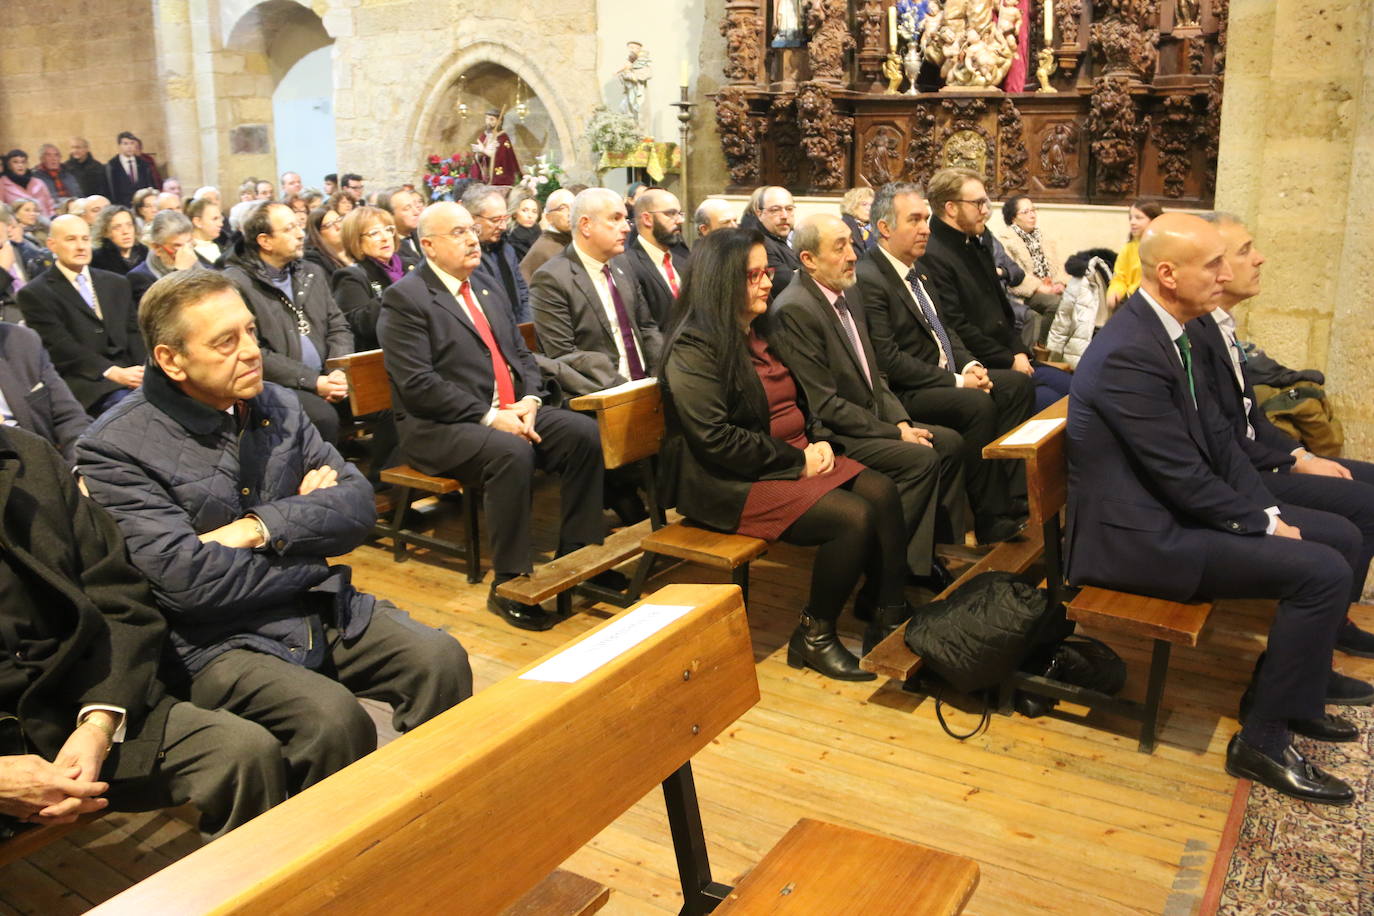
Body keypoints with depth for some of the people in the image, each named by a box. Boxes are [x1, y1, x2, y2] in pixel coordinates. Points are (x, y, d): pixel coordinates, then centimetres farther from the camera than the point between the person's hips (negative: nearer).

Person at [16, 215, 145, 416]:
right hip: (83, 381, -5)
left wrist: (145, 370, -6)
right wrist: (113, 372, -21)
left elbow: (134, 333, 15)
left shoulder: (116, 284, 21)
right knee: (125, 403, -36)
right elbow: (61, 347, -7)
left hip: (130, 372, 5)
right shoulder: (35, 294, 4)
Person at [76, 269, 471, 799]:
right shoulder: (115, 451, -10)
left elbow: (359, 505, 1)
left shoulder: (276, 406, 7)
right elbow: (189, 581, -18)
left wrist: (262, 528, -15)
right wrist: (310, 523, -7)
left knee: (442, 660, -17)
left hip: (325, 609, 5)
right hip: (219, 641, -5)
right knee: (334, 719, -29)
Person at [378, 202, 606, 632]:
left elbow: (521, 354, 19)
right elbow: (417, 385, -16)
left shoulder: (487, 289, 18)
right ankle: (508, 585, -23)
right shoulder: (404, 298, -6)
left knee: (584, 432, -14)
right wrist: (490, 418, -21)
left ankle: (577, 553, -3)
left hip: (510, 412, 8)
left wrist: (530, 400, -3)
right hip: (438, 427, -7)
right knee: (511, 453, -35)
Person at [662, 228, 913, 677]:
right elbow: (716, 439, -23)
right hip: (731, 484, -9)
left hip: (796, 460, 9)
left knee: (882, 492, -11)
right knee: (853, 517, -22)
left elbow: (797, 400, 23)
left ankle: (889, 617, -4)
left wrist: (818, 440, 2)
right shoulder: (694, 349, -15)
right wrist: (797, 460, -18)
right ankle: (814, 637, -5)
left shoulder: (760, 331, 13)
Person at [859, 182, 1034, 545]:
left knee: (1019, 385, 2)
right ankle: (992, 521, -15)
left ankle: (1004, 493, 3)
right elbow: (889, 360, -22)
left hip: (943, 375, 10)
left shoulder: (915, 269, 13)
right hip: (903, 392, -10)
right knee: (978, 405, -28)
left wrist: (969, 365, 0)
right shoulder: (867, 279, -17)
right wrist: (956, 381, -19)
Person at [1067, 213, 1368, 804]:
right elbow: (1183, 476, -22)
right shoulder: (1129, 353, -25)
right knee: (1322, 572, -16)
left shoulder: (1168, 330, 6)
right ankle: (1262, 742, -1)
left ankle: (1290, 684, 27)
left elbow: (1215, 435, 11)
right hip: (1136, 535, -10)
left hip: (1173, 507, 10)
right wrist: (1264, 525, -10)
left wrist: (1267, 509, 1)